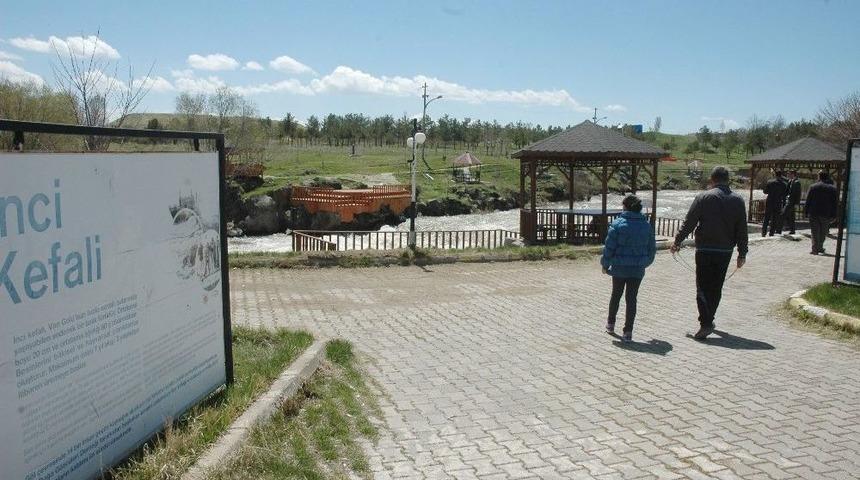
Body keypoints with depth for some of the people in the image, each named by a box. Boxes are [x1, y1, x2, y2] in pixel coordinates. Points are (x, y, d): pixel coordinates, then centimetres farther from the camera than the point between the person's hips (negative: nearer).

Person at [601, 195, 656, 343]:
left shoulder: (618, 224, -11)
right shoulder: (647, 225, 2)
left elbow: (609, 247, -10)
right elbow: (652, 248, 11)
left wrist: (605, 264, 2)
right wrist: (645, 262, 26)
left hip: (619, 268, -2)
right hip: (638, 269, 2)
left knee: (616, 295, 17)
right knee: (631, 299, 6)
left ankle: (610, 324, 32)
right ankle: (628, 332, 4)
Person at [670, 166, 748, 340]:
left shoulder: (703, 197, -6)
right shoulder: (738, 200, 5)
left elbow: (689, 223, -5)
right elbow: (742, 230, 7)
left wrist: (677, 242, 6)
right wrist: (742, 254, 13)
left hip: (705, 250, -4)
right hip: (725, 252, 4)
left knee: (703, 287, -2)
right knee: (716, 287, 16)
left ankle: (706, 323, -15)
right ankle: (708, 319, 28)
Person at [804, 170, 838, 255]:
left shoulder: (813, 187, 0)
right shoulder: (833, 189, 3)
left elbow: (808, 200, -1)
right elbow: (835, 203, 3)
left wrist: (806, 211, 3)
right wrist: (834, 215, 6)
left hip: (813, 213, -1)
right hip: (826, 214, 1)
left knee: (815, 232, 2)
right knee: (823, 232, 14)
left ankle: (815, 249, -5)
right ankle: (820, 247, 18)